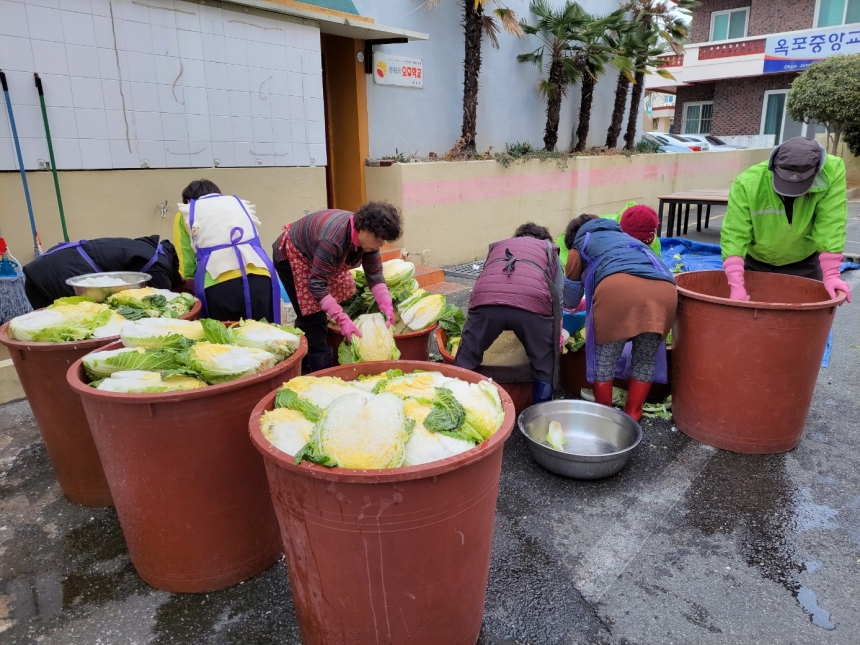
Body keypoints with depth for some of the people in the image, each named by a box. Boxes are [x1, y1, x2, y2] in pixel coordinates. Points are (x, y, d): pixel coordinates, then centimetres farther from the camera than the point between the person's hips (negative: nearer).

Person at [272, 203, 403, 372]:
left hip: (318, 255, 8)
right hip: (292, 256, -8)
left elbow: (375, 275, -10)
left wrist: (387, 306, -23)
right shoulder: (333, 241, -41)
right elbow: (316, 284, -38)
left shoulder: (366, 236, -17)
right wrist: (343, 319, -41)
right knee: (313, 319, -13)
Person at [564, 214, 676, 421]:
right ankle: (632, 415, 24)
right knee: (645, 359, 18)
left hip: (619, 286, -4)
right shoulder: (624, 236, 44)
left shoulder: (579, 245, 31)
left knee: (604, 358, 11)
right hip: (664, 289, 5)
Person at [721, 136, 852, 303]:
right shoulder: (747, 184, -29)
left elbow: (830, 225, -22)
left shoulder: (833, 172, -25)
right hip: (754, 261, -1)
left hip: (803, 263, 1)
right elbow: (734, 235, -28)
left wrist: (830, 275, -24)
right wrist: (736, 285, -36)